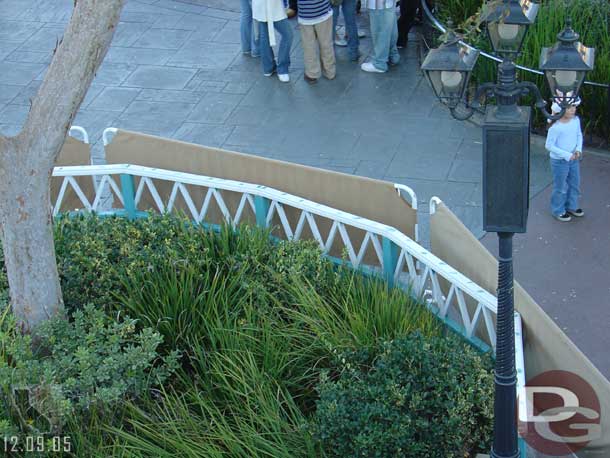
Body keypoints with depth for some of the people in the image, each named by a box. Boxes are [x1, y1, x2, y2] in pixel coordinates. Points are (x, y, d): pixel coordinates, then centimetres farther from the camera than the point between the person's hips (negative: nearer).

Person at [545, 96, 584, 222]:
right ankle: (558, 211, 31)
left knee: (574, 184, 21)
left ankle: (571, 207, 43)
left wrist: (579, 149, -8)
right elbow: (549, 145, -21)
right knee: (561, 187, 10)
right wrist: (566, 155, -21)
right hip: (559, 161, -7)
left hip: (573, 159, 7)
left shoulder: (576, 120, -7)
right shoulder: (555, 127, -27)